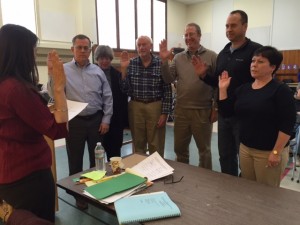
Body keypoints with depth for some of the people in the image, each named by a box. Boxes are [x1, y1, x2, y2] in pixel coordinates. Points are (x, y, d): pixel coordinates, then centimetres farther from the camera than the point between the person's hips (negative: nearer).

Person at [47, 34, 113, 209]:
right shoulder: (63, 70, -3)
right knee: (75, 160, 10)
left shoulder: (98, 71, 4)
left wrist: (106, 119, 0)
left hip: (96, 120, 2)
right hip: (74, 121, -2)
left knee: (97, 158, 15)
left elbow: (107, 97, 5)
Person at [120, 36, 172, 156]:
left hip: (155, 107, -2)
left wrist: (164, 113, -7)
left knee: (156, 146, 8)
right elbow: (125, 89, -1)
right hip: (135, 107, 2)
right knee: (138, 145, 15)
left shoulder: (161, 64, -4)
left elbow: (167, 91, -4)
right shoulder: (131, 64, 3)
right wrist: (123, 69, -11)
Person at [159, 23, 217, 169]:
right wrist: (164, 61, -10)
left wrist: (216, 108, -5)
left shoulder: (211, 56, -2)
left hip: (203, 111, -3)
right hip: (181, 110, 4)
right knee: (179, 147, 16)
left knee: (204, 149, 13)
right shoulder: (178, 57, 8)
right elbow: (169, 79, 2)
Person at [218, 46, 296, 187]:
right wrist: (223, 89, -1)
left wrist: (276, 152, -18)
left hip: (269, 152, -5)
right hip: (245, 148, 5)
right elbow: (226, 112, 6)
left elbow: (287, 124, -15)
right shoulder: (243, 89, 7)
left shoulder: (280, 90, -10)